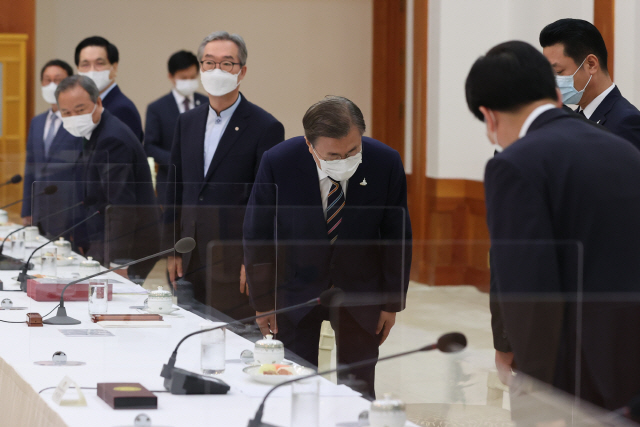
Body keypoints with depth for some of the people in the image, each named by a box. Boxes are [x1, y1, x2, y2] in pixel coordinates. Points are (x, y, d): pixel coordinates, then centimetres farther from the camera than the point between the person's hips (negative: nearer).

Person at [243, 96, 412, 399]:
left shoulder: (386, 163, -17)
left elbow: (397, 236, -3)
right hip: (296, 289, -1)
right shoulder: (277, 163, -21)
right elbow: (257, 235, -7)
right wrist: (263, 302, -3)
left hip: (360, 290, 1)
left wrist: (392, 302, 1)